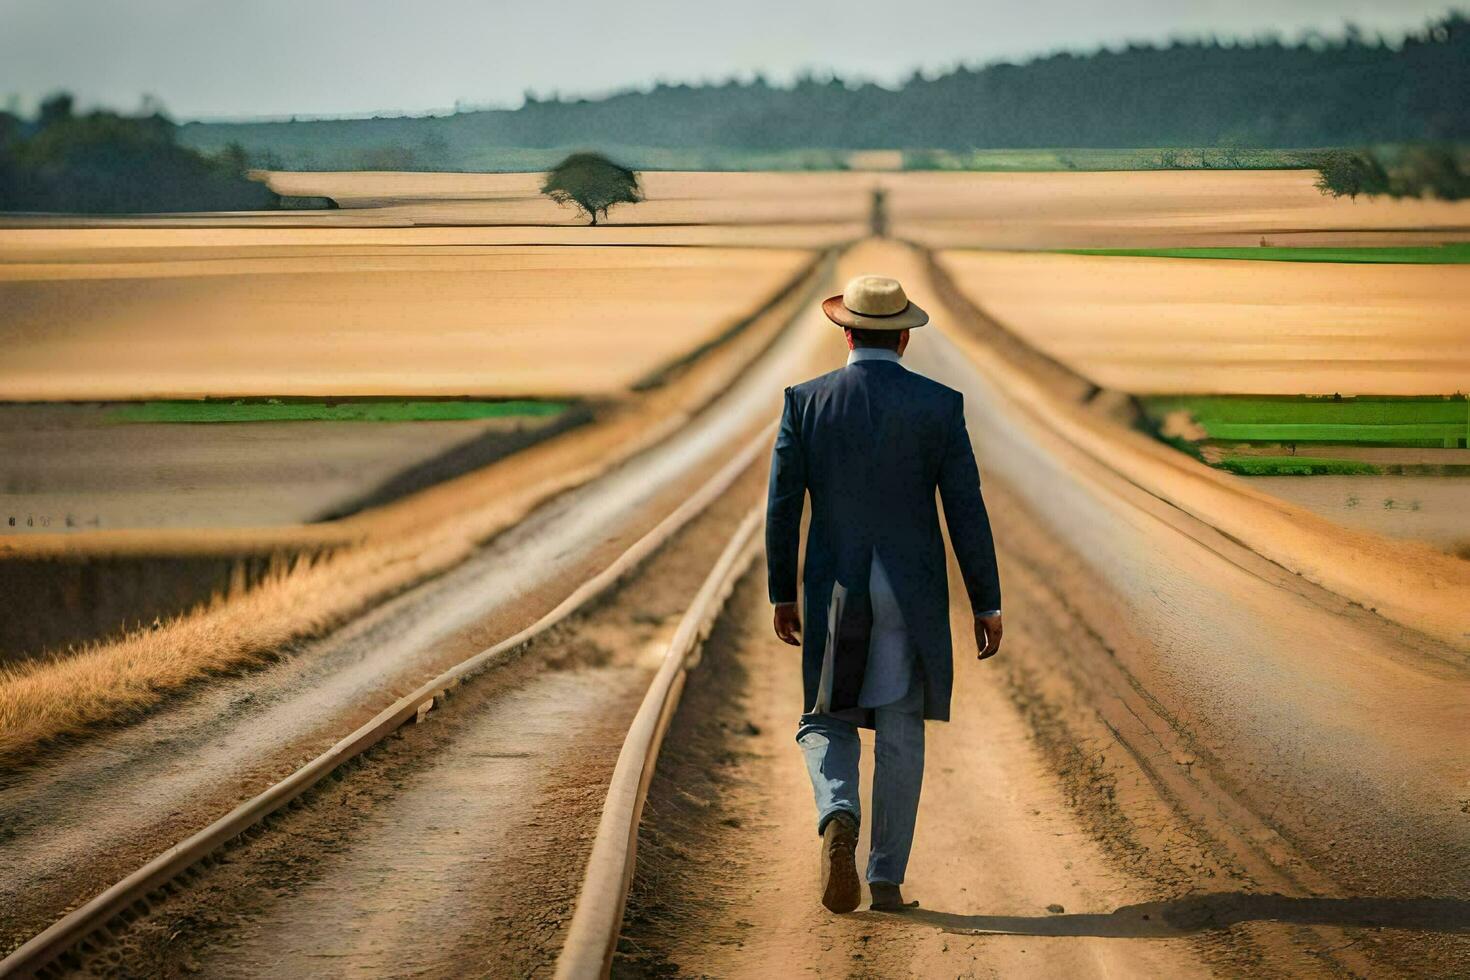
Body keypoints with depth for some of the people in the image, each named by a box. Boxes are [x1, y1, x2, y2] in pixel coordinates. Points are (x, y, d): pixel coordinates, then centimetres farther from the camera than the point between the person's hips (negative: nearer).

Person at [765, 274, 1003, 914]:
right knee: (899, 734, 9)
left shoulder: (805, 402, -2)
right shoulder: (939, 405, -4)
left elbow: (781, 506, 0)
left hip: (834, 592, 0)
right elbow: (966, 510, -4)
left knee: (827, 724, 13)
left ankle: (838, 817, -17)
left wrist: (781, 595, 11)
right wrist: (986, 605, 3)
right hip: (912, 592, 0)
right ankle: (886, 879, 7)